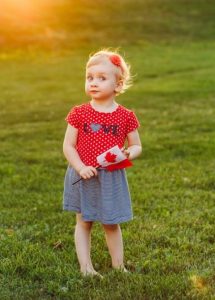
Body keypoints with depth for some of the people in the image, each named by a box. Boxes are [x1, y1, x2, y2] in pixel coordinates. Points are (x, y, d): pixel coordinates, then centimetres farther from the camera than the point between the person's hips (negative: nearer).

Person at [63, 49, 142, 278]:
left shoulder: (126, 116, -3)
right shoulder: (79, 113, -4)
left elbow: (136, 146, 6)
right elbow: (68, 146, -4)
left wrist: (129, 153, -18)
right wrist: (81, 168, -18)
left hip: (112, 178, 0)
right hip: (83, 177, 0)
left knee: (111, 224, 11)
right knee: (84, 222, 9)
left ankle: (118, 266, 24)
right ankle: (86, 267, 17)